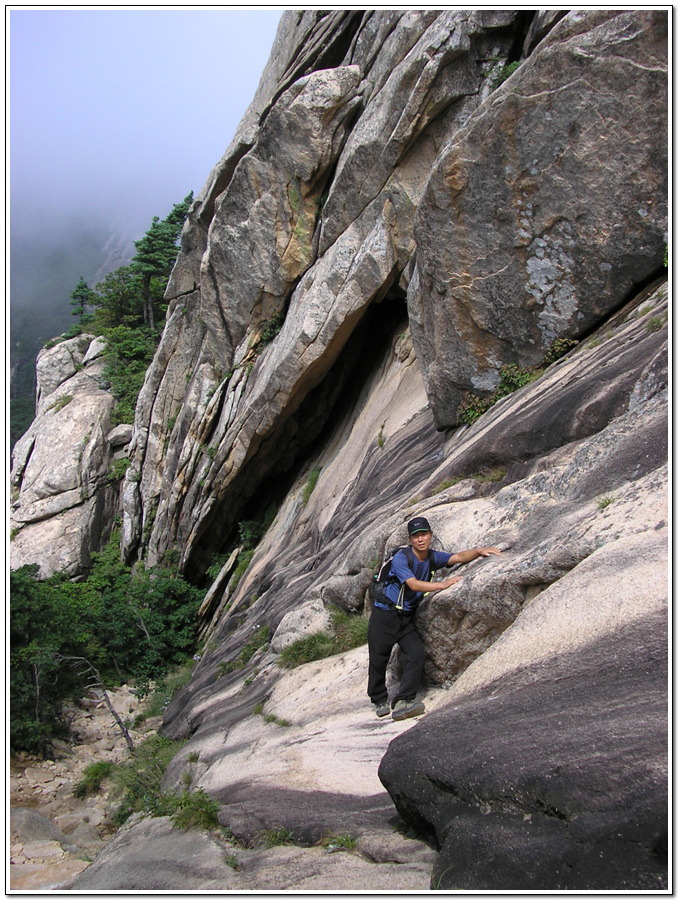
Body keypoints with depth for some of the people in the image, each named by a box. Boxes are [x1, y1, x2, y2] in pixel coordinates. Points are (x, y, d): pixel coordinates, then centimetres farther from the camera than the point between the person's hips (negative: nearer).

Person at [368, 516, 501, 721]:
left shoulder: (432, 557, 4)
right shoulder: (401, 558, -17)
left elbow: (459, 557, -4)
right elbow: (413, 584, -28)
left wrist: (479, 551, -22)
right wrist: (442, 584, -33)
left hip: (407, 618, 5)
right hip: (385, 616, -5)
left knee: (416, 655, -14)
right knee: (378, 661, -1)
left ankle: (403, 703, -14)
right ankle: (379, 700, 21)